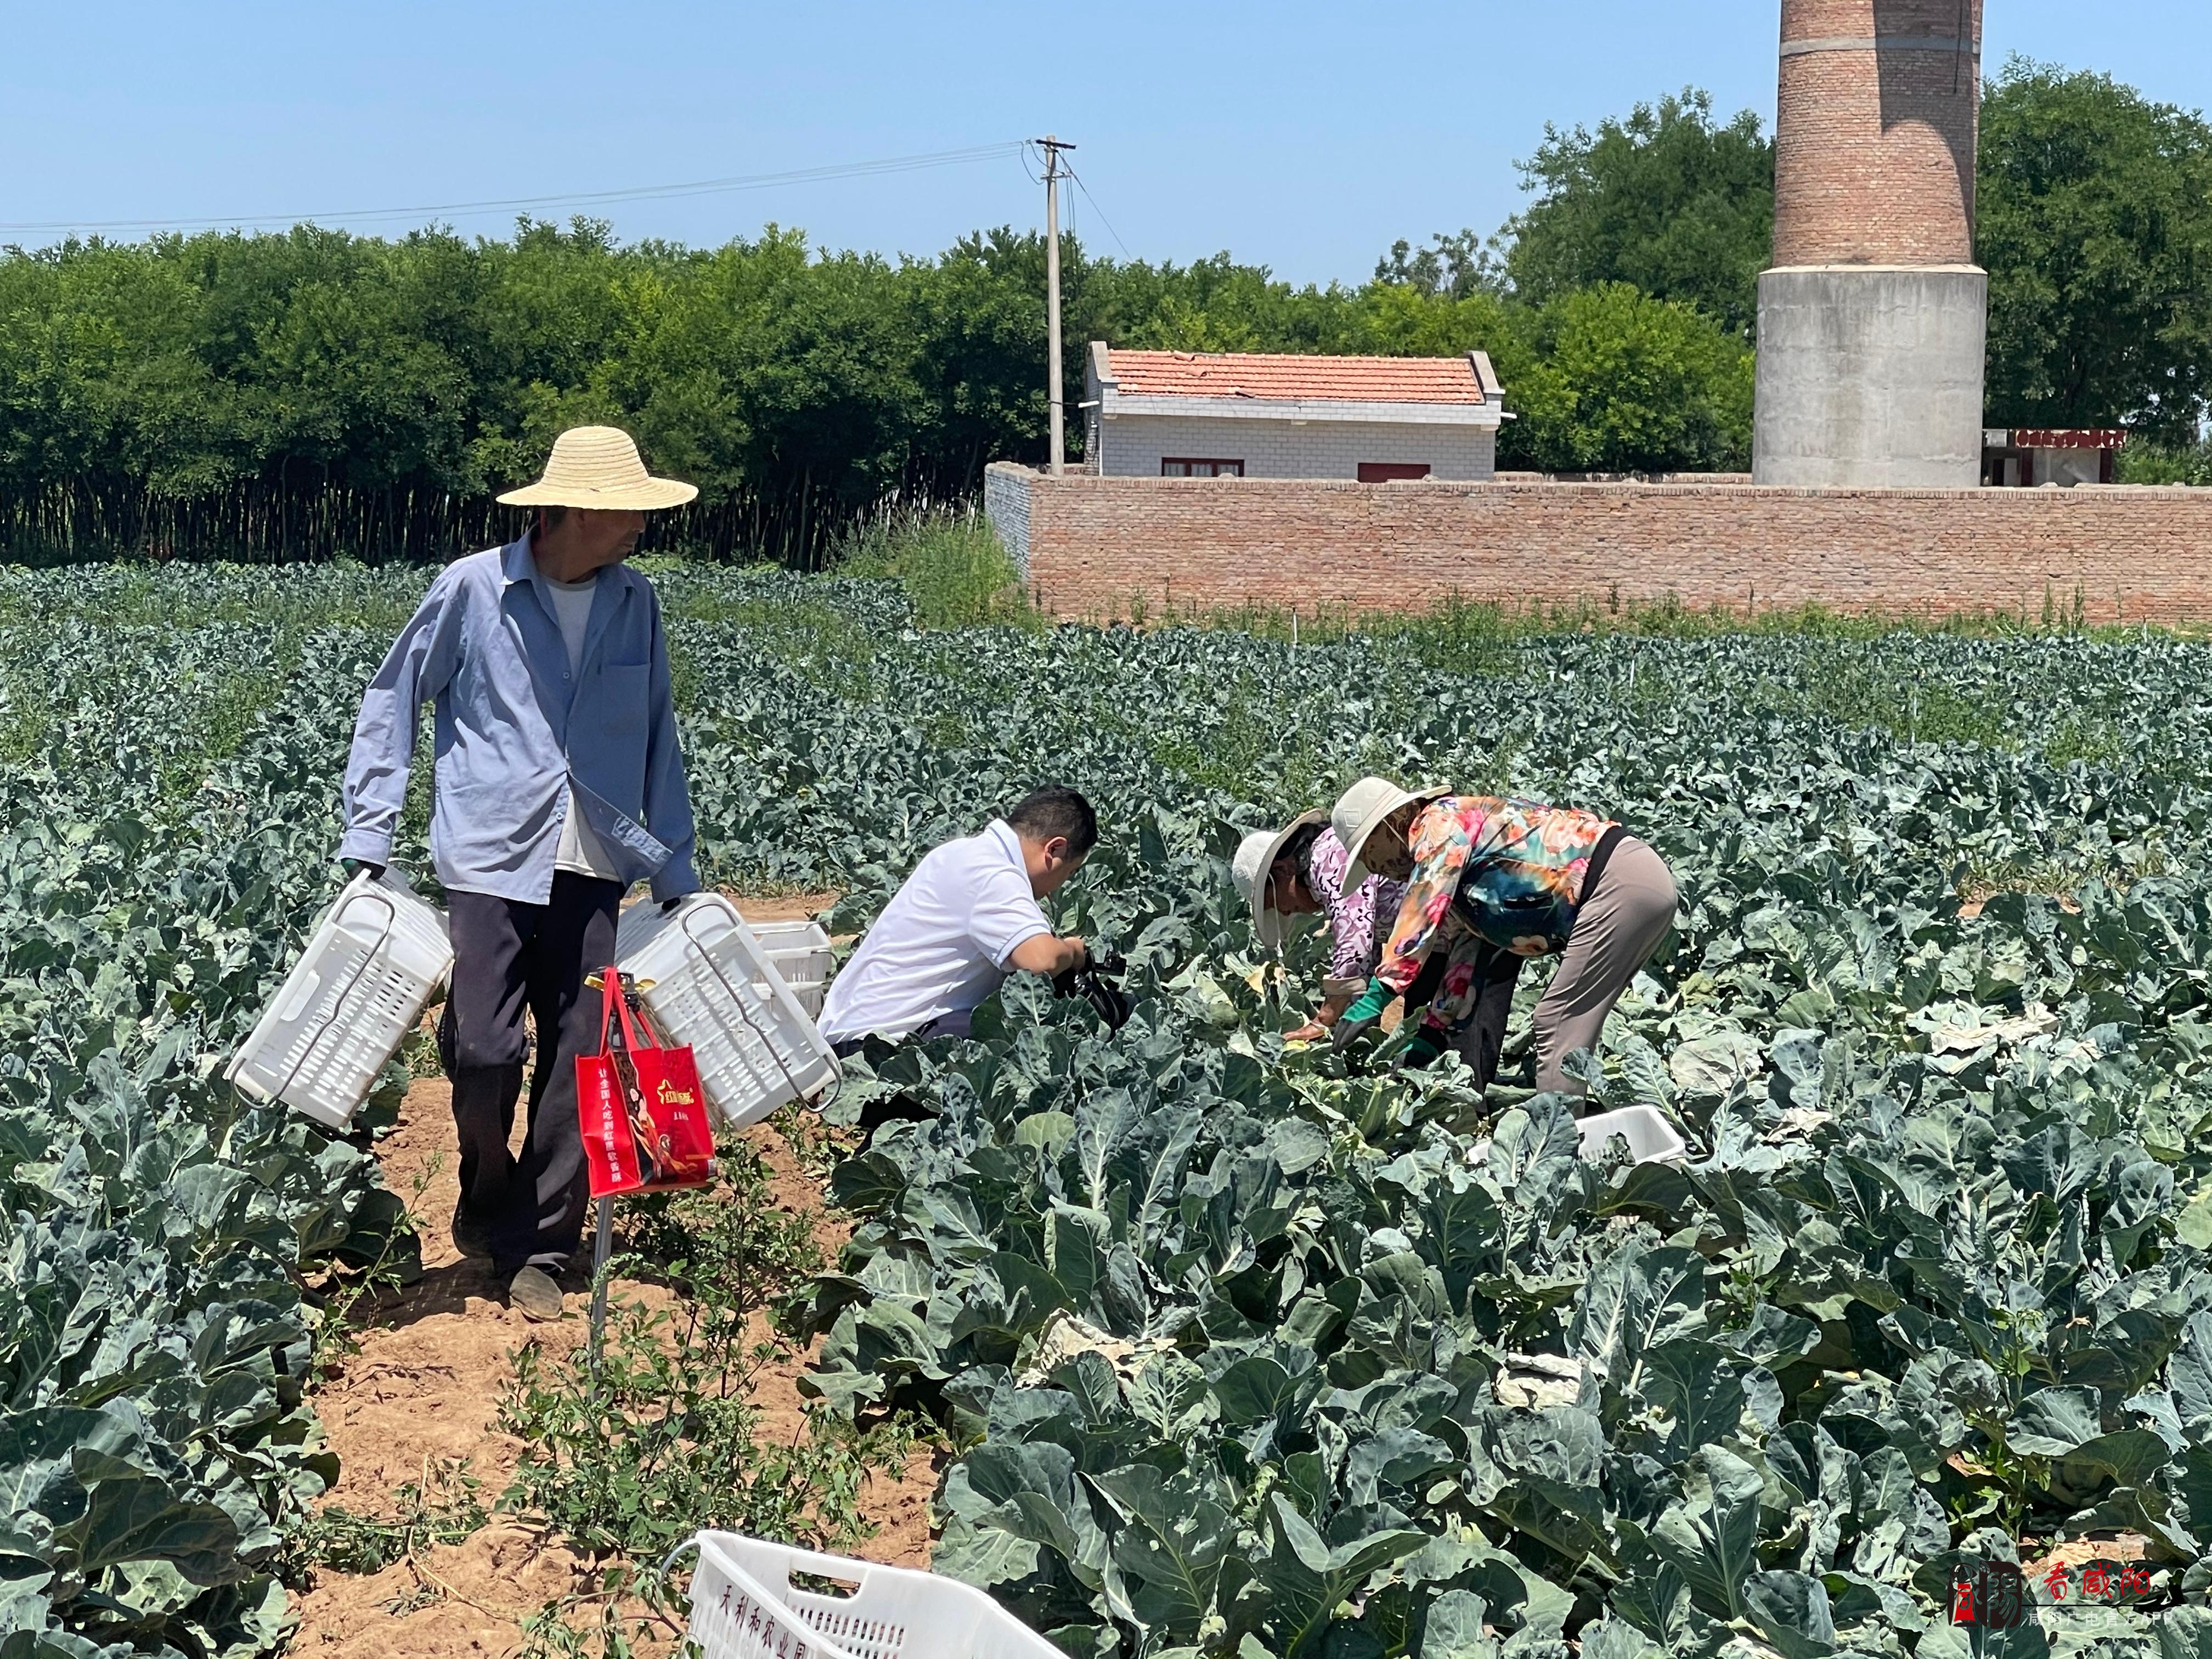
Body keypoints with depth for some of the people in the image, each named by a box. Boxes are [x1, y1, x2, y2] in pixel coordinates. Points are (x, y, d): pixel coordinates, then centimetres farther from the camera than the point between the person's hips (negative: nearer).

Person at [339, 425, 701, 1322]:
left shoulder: (634, 602, 8)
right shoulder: (474, 588, -4)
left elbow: (657, 741, 15)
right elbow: (391, 702, 4)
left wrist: (676, 871, 14)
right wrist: (367, 839, -2)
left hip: (593, 868, 4)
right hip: (490, 857, -3)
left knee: (580, 1058, 2)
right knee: (483, 1049, -10)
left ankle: (535, 1247, 15)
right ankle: (489, 1193, 21)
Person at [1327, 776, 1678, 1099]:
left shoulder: (1437, 822, -3)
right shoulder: (1455, 884, 25)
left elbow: (1421, 915, -16)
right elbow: (1466, 963, 25)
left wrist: (1376, 996, -17)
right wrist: (1429, 1039, 22)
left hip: (1621, 883, -10)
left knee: (1560, 1027, -9)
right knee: (1571, 1023, 15)